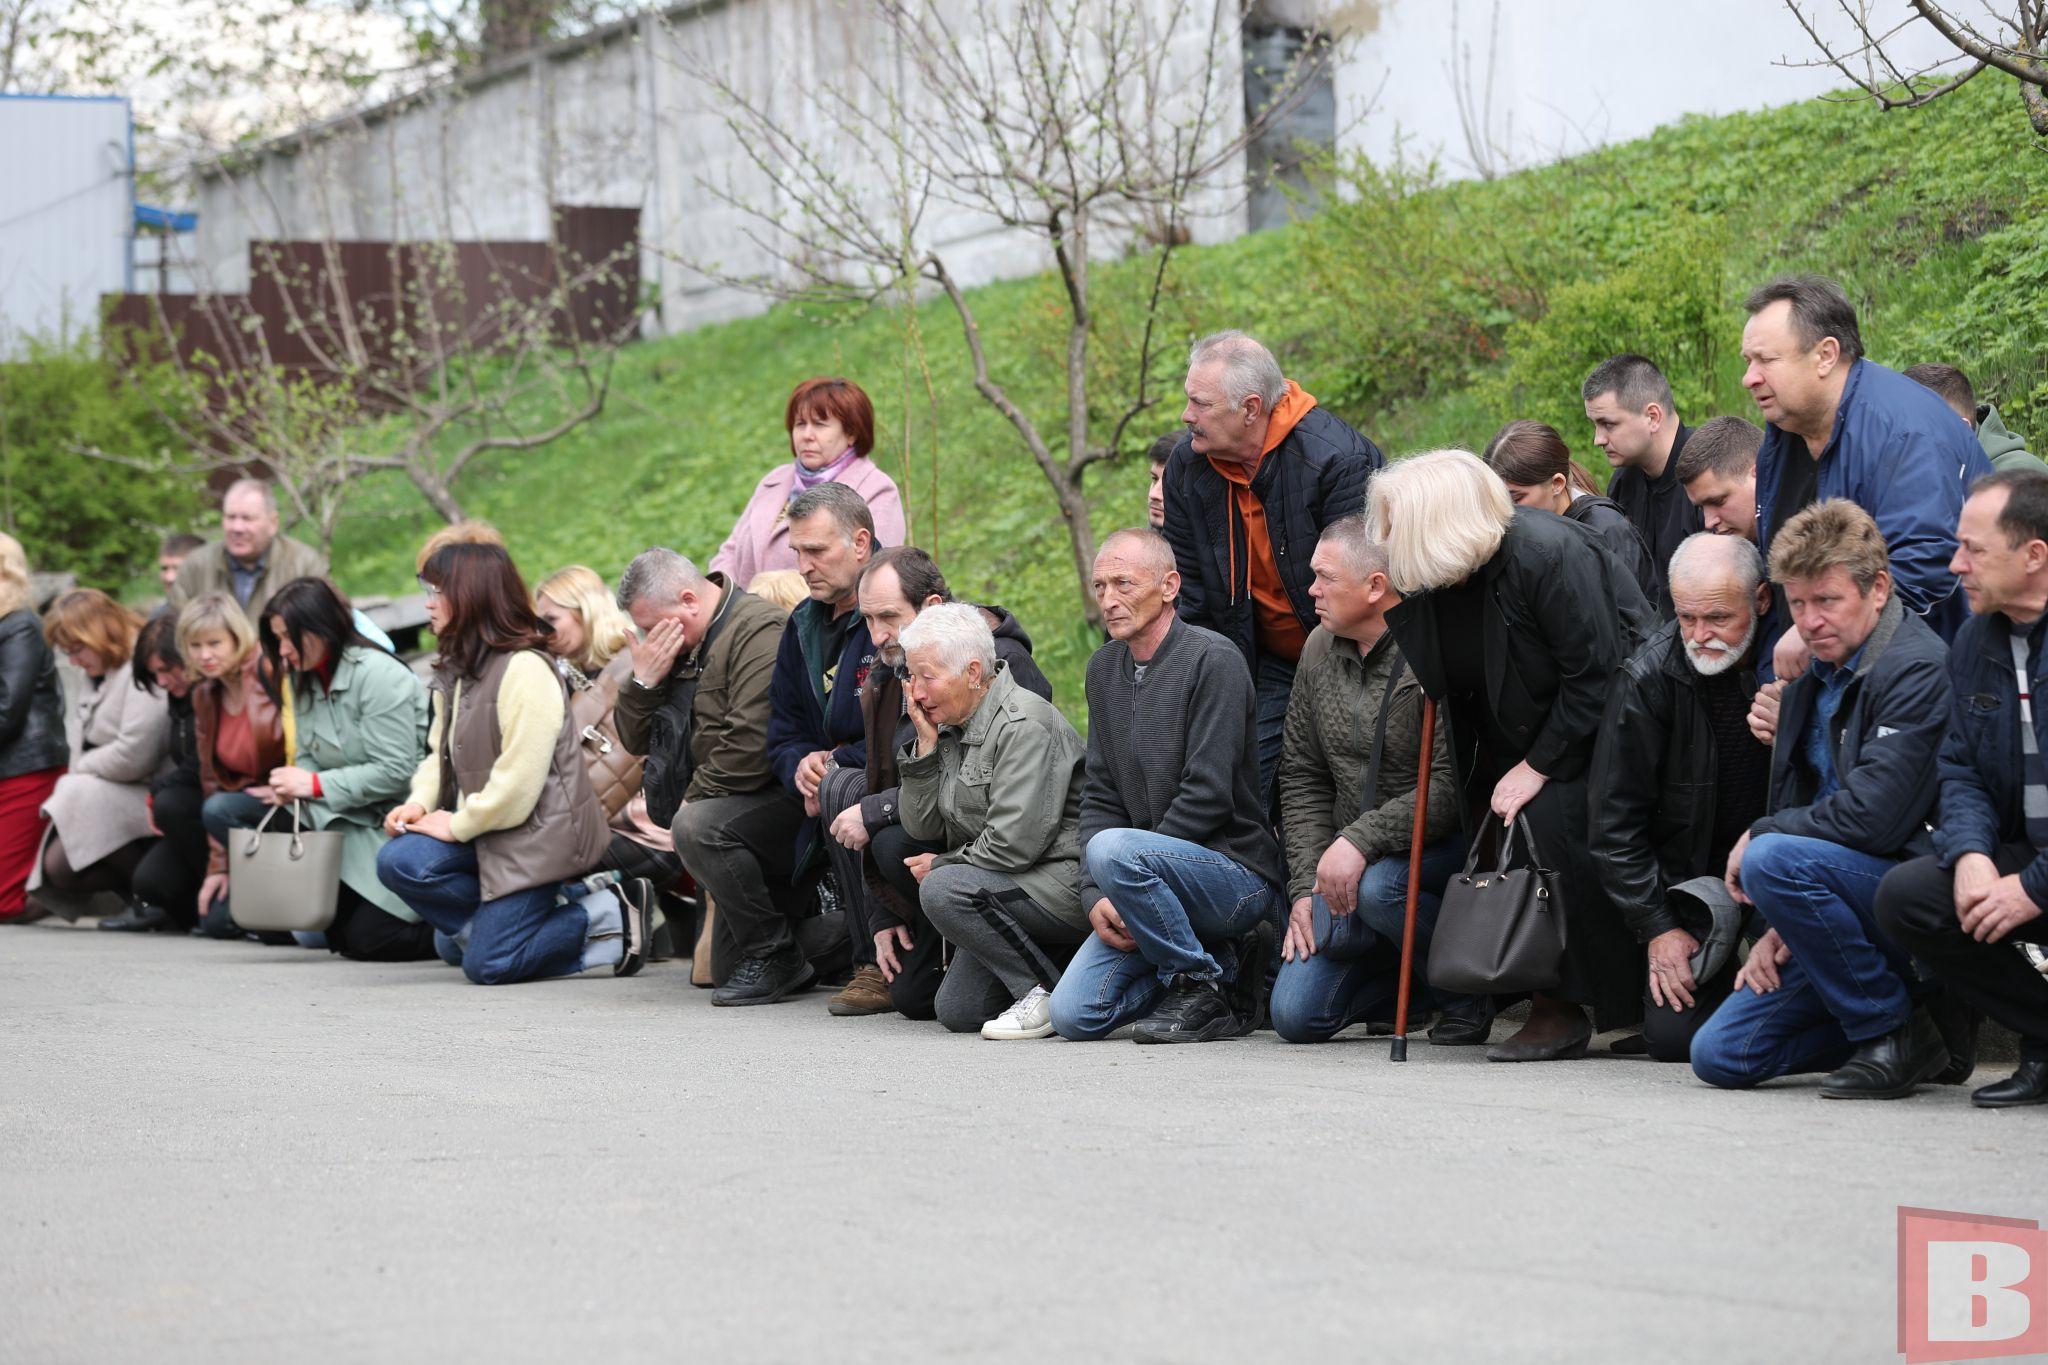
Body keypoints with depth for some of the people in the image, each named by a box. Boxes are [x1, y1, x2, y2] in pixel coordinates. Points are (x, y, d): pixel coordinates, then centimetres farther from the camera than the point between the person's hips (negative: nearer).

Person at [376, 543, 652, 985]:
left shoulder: (525, 670, -19)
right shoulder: (455, 670, 12)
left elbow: (519, 779, -22)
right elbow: (441, 752, 17)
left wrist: (458, 826, -14)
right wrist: (420, 803, -3)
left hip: (537, 832, -9)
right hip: (484, 829, 9)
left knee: (487, 966, -13)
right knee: (398, 862, -17)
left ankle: (611, 915, 2)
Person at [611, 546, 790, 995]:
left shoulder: (758, 631, -17)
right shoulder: (679, 642, 12)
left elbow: (752, 744, -26)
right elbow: (635, 741, 13)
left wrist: (693, 798, -15)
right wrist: (643, 680, -5)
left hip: (783, 795, -10)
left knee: (697, 828, -37)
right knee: (727, 973, 5)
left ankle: (776, 953, -23)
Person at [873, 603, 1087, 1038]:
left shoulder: (1024, 725, -18)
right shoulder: (951, 725, 10)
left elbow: (1015, 842, -24)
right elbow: (922, 829, 6)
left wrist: (941, 865, -10)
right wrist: (925, 744, -4)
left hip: (1064, 884, -10)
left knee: (944, 889, -30)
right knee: (956, 1012, 5)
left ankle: (1048, 992, -19)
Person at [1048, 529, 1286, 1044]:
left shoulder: (1213, 660, -12)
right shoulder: (1104, 669, 12)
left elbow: (1208, 795, -18)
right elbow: (1100, 795, 10)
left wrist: (1118, 879, -17)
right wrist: (1095, 896, -6)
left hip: (1240, 873, -7)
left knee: (1114, 849, -35)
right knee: (1073, 1015, -8)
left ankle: (1204, 986, -14)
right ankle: (1221, 960, 11)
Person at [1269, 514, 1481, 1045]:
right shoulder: (1320, 651, 5)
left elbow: (1452, 784, -24)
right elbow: (1302, 777, 10)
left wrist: (1361, 840, -30)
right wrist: (1306, 886, 0)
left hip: (1445, 845, -6)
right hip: (1352, 859, 6)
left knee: (1377, 886, -39)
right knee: (1297, 1016, -8)